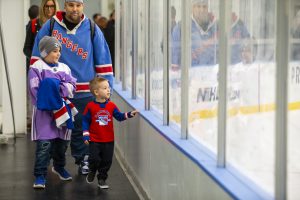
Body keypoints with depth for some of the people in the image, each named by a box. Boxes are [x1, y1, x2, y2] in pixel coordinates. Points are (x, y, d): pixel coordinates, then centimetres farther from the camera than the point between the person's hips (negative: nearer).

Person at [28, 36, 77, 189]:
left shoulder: (64, 68, 13)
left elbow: (72, 85, 2)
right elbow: (35, 90, -12)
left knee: (62, 142, 15)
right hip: (44, 111, -5)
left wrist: (58, 87, -15)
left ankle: (59, 167, 38)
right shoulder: (36, 68, -3)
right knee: (44, 143, -12)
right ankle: (40, 176, -7)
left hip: (62, 110, 5)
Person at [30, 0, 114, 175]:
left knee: (82, 127, 5)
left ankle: (83, 160, 20)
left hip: (84, 90, 0)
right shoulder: (50, 26, -1)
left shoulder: (92, 29, 0)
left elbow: (102, 59, 4)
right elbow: (38, 56, 6)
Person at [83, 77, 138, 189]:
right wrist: (86, 135, -7)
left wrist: (129, 114, -11)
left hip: (109, 140, 3)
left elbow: (119, 116, 5)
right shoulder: (90, 106, -8)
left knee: (106, 161, 7)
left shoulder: (111, 105, 1)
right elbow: (85, 121, -3)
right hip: (94, 140, -3)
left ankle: (102, 179, 24)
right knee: (94, 159, -7)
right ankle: (92, 171, 26)